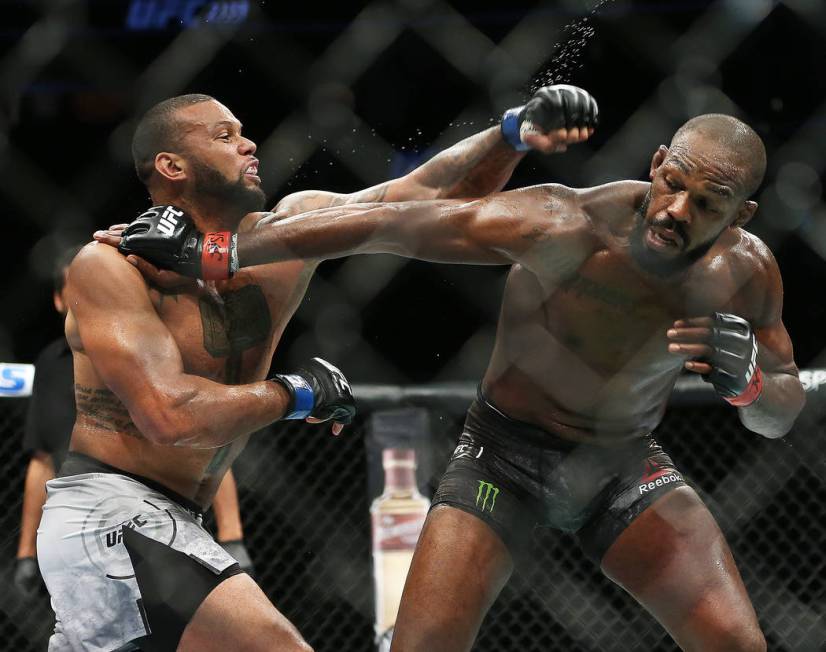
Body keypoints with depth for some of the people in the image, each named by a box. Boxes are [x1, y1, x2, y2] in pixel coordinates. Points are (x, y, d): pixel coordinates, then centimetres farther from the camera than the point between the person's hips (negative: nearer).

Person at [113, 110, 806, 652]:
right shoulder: (562, 226, -30)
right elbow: (384, 224, -26)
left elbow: (783, 415, -4)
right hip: (506, 454, -3)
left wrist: (747, 379, -31)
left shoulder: (747, 272, -17)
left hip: (625, 463, 3)